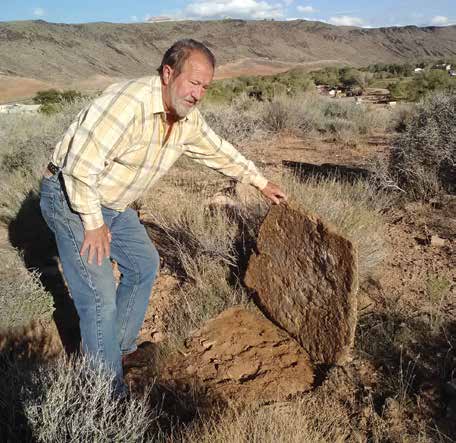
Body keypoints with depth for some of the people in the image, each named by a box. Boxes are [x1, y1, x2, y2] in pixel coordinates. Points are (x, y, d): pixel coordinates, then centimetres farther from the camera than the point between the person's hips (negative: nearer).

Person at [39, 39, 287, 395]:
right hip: (70, 197, -9)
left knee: (144, 263, 17)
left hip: (113, 204, 9)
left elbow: (219, 151, 13)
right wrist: (94, 225, -21)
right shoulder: (129, 102, -30)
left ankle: (122, 348, 34)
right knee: (100, 296, -11)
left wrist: (261, 183, 20)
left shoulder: (188, 118, -3)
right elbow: (80, 166, -31)